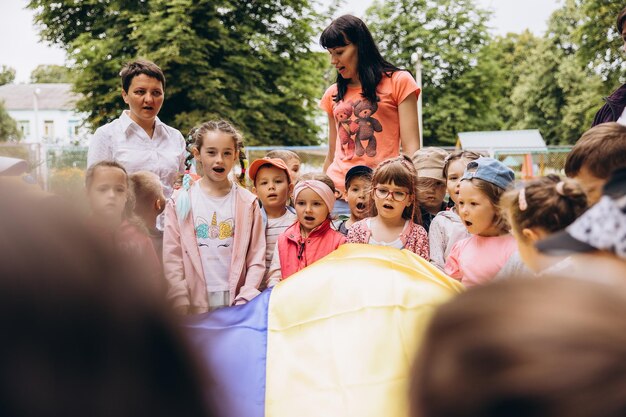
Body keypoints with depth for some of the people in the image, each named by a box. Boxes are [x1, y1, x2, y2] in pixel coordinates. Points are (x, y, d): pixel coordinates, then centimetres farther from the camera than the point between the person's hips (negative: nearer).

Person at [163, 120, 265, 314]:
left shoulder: (248, 203, 5)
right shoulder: (180, 202, 3)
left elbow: (257, 258, 3)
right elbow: (172, 258, 0)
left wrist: (245, 299, -7)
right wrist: (181, 305, -7)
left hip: (234, 300, 0)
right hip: (194, 301, 0)